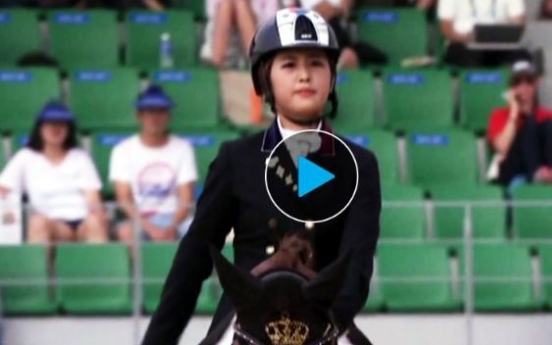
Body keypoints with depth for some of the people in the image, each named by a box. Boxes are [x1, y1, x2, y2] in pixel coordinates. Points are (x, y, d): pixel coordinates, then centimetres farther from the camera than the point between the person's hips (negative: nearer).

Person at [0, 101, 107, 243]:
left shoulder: (80, 156, 19)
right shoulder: (26, 157, 15)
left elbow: (92, 197, 8)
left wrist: (96, 209, -18)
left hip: (83, 223, 1)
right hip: (50, 226, -1)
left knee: (95, 221, -35)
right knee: (38, 220, -35)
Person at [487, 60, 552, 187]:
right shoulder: (500, 115, 12)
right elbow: (502, 148, -7)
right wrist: (514, 113, -5)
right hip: (512, 174, -2)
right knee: (529, 122, -21)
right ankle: (536, 174, -48)